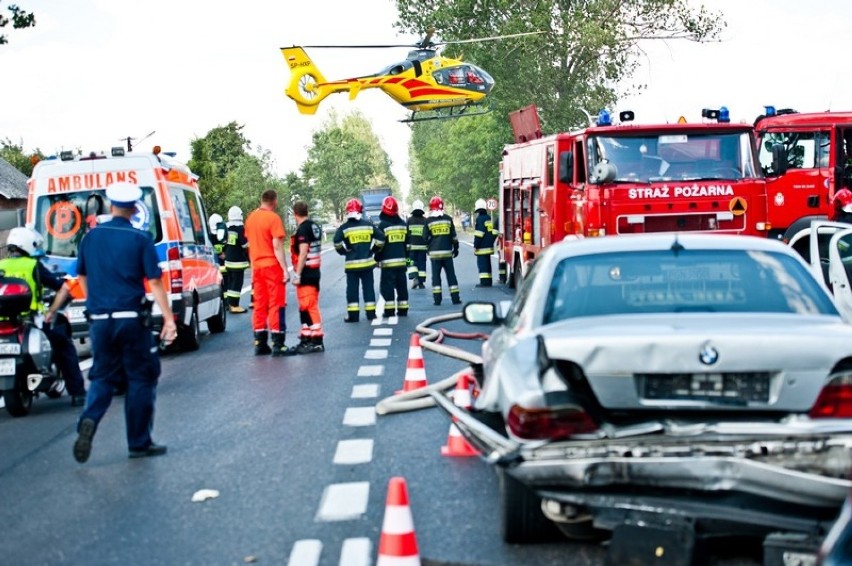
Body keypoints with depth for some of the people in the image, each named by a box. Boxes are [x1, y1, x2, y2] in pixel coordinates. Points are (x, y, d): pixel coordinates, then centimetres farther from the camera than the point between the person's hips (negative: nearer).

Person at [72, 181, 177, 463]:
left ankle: (89, 420, -13)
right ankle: (139, 443, 11)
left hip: (100, 320, 4)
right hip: (131, 320, -4)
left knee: (103, 376, 14)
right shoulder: (140, 239, -7)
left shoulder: (91, 236, 5)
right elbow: (155, 282, -10)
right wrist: (169, 319, -9)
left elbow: (82, 277, 16)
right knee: (141, 378, 8)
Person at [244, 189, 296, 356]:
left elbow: (250, 243, 15)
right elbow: (277, 246, -15)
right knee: (276, 305, -3)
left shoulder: (251, 218, 10)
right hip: (272, 266, -7)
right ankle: (277, 345, -4)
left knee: (259, 305, 10)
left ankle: (260, 344, 12)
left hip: (256, 266, 7)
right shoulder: (273, 218, -12)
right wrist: (285, 269, -13)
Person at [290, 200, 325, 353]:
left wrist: (297, 274, -18)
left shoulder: (303, 229, -15)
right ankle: (306, 338, 23)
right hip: (315, 271, 9)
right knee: (306, 307, 16)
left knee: (309, 307, -7)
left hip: (306, 273, -9)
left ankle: (317, 341, -6)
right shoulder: (315, 227, 12)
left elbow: (303, 253, -21)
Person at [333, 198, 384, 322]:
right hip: (368, 262, 2)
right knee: (369, 288, 10)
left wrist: (344, 251, 6)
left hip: (352, 264, -2)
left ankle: (353, 315, 4)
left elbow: (337, 243, -13)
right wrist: (373, 250, 16)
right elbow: (380, 240, 2)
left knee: (352, 289, 5)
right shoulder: (368, 224, 3)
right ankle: (371, 313, 14)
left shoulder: (344, 227, -5)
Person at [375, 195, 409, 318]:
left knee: (387, 286, -2)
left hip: (388, 262, -5)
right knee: (402, 285, 9)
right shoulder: (403, 224, 8)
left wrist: (377, 259, 1)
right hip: (401, 261, 5)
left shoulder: (383, 225, -9)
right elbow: (407, 244, 13)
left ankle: (389, 310, -6)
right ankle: (403, 310, 11)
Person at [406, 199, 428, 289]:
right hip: (422, 246, 1)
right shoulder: (425, 221, 2)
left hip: (411, 246, -1)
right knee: (422, 264, 7)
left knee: (412, 262, 5)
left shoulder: (409, 220, -1)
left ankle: (414, 278, -16)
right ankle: (421, 282, 6)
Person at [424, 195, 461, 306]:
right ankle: (455, 298, 7)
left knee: (436, 276, 3)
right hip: (447, 252, 1)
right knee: (451, 275, 7)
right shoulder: (448, 219, 1)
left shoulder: (429, 221, -4)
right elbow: (454, 236, 4)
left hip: (434, 253, -1)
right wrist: (455, 248, 16)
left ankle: (437, 299, -1)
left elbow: (425, 237, 0)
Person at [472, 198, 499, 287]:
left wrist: (475, 246, -13)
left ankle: (484, 281, -10)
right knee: (487, 263, 14)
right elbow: (494, 232, 18)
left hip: (482, 247, -8)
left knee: (482, 263, -7)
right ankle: (489, 281, 17)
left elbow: (478, 234, -17)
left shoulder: (479, 219, -13)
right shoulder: (489, 218, 13)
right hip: (489, 246, 8)